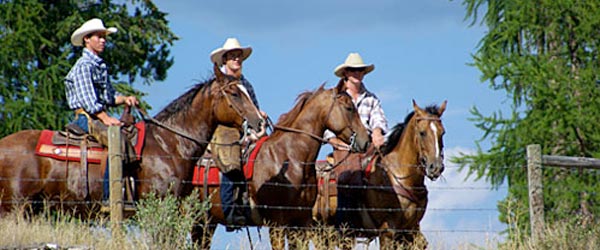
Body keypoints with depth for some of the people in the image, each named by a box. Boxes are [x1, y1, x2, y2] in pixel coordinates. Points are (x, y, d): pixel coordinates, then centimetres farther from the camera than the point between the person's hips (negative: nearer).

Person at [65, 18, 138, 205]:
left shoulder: (101, 66, 22)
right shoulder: (83, 66, -7)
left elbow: (109, 96, 23)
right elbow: (88, 99, -16)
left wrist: (124, 99, 2)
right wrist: (105, 118, -23)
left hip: (101, 117, 10)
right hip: (87, 117, -10)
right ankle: (110, 197, -34)